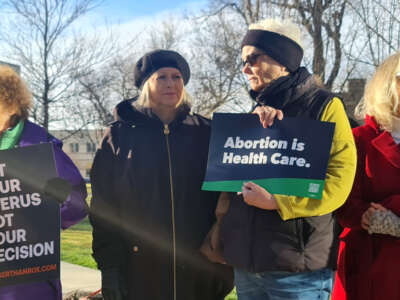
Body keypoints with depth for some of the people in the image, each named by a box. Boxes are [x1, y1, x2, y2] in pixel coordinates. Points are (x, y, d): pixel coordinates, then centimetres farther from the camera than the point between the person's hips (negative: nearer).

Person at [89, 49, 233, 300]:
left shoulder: (205, 132, 6)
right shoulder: (120, 136, 2)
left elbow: (225, 196, 6)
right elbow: (103, 208, 0)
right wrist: (108, 267, -6)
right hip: (140, 273, -1)